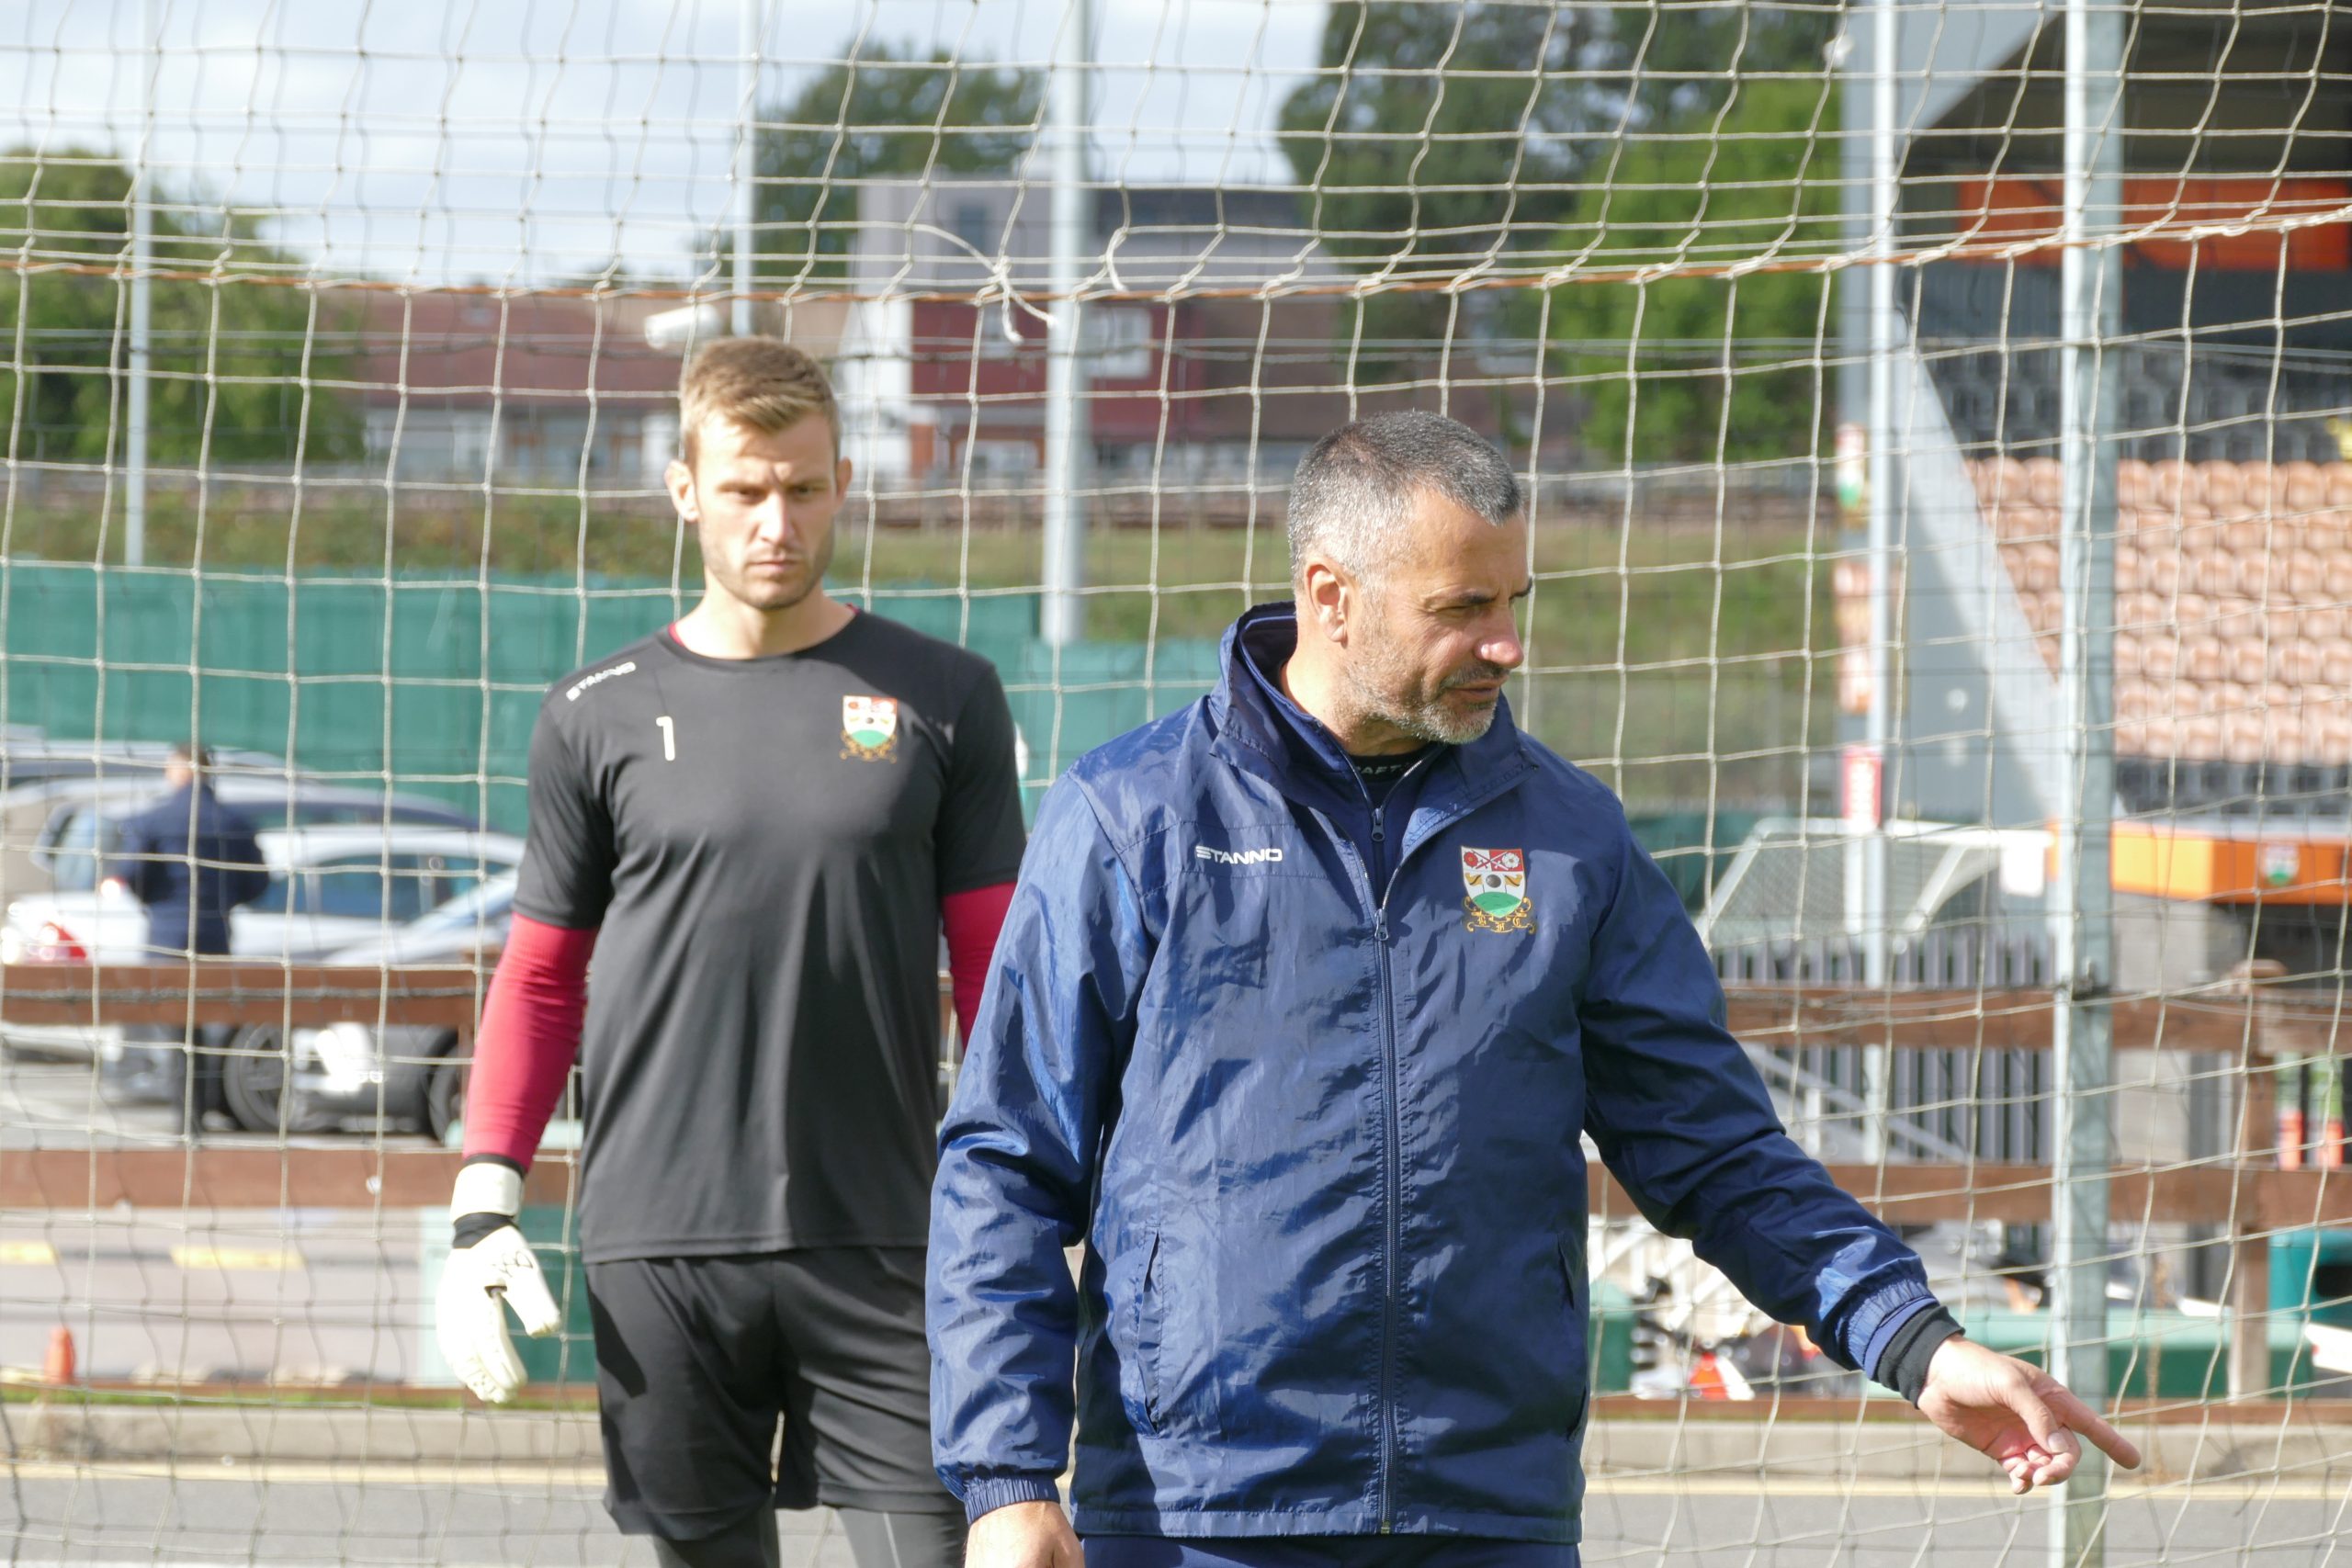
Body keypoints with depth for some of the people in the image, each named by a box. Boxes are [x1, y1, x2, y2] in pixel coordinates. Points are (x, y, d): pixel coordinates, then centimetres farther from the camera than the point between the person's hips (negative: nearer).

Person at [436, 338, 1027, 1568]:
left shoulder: (942, 700, 6)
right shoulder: (599, 718, 7)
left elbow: (997, 974, 7)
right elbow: (539, 981, 12)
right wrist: (483, 1204, 1)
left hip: (876, 1247, -1)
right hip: (659, 1251, 1)